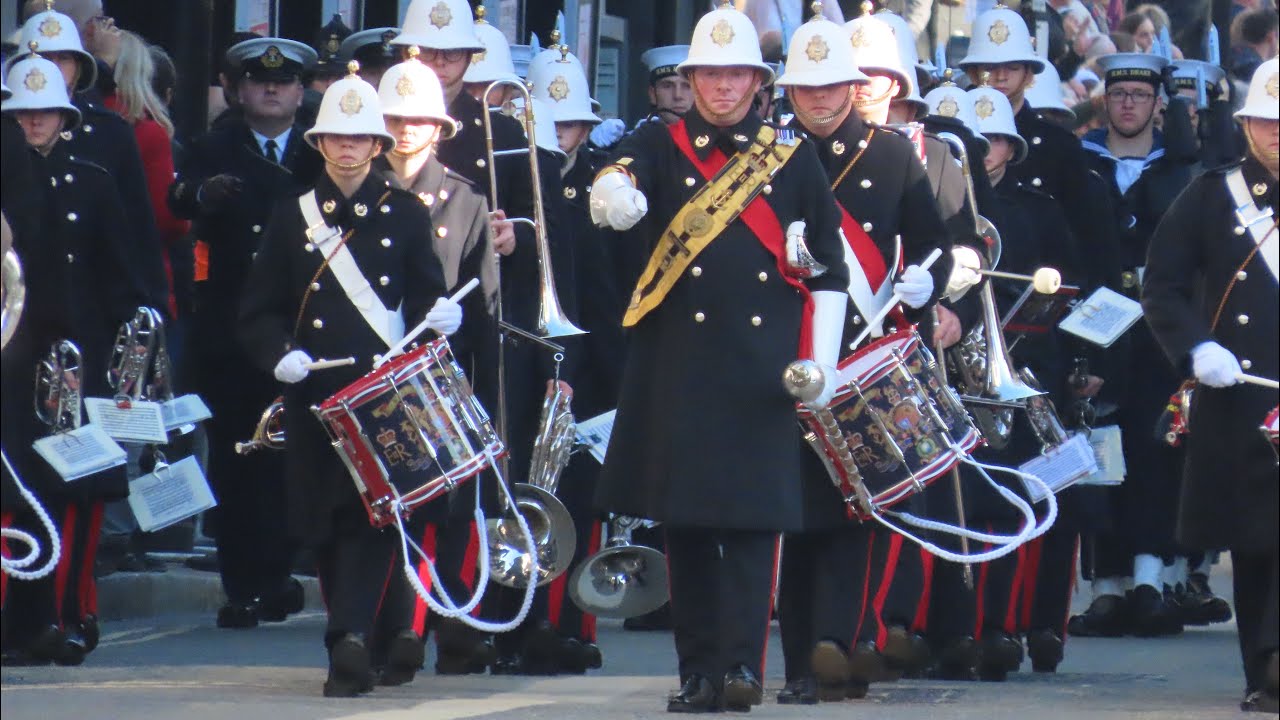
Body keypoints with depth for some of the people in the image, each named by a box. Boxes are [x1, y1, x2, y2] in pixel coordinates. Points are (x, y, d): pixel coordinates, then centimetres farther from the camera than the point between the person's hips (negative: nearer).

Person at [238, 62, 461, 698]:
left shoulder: (405, 214, 9)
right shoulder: (292, 217, 9)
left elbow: (426, 291, 10)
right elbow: (258, 311, 8)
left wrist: (440, 315, -13)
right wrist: (280, 354, -11)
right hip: (316, 392, 2)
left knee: (372, 513, -14)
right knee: (327, 521, 4)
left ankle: (350, 637, -22)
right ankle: (354, 644, 16)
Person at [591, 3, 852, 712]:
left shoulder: (793, 157, 9)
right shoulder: (661, 145, 8)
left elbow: (828, 267, 11)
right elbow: (620, 183, -14)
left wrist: (822, 360, 3)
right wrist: (615, 196, -39)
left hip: (762, 369, -1)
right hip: (679, 362, 1)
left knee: (753, 517, -7)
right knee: (683, 519, 3)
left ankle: (743, 663, -9)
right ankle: (698, 670, 8)